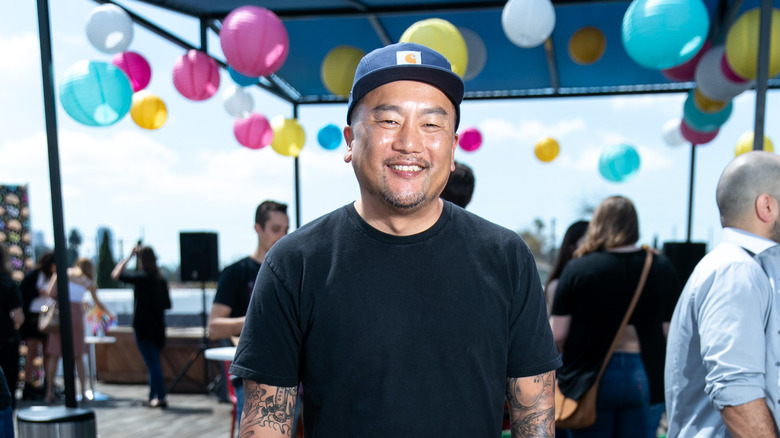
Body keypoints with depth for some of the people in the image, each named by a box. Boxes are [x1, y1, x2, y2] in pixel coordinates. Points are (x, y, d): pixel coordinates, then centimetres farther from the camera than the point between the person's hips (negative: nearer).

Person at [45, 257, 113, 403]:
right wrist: (109, 314, 42)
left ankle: (50, 392, 2)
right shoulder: (88, 283, 15)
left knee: (54, 354, 4)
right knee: (78, 356, 7)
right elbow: (98, 303, 26)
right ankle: (84, 392, 6)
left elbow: (50, 293, 0)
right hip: (76, 314, 0)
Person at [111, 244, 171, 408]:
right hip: (158, 327, 7)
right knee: (153, 363, 16)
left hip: (143, 327, -6)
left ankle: (161, 398, -2)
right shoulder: (161, 279, 5)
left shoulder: (141, 277, -14)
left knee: (152, 363, -3)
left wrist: (129, 256, -3)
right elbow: (167, 305, 9)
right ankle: (152, 396, 25)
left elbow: (115, 274, -9)